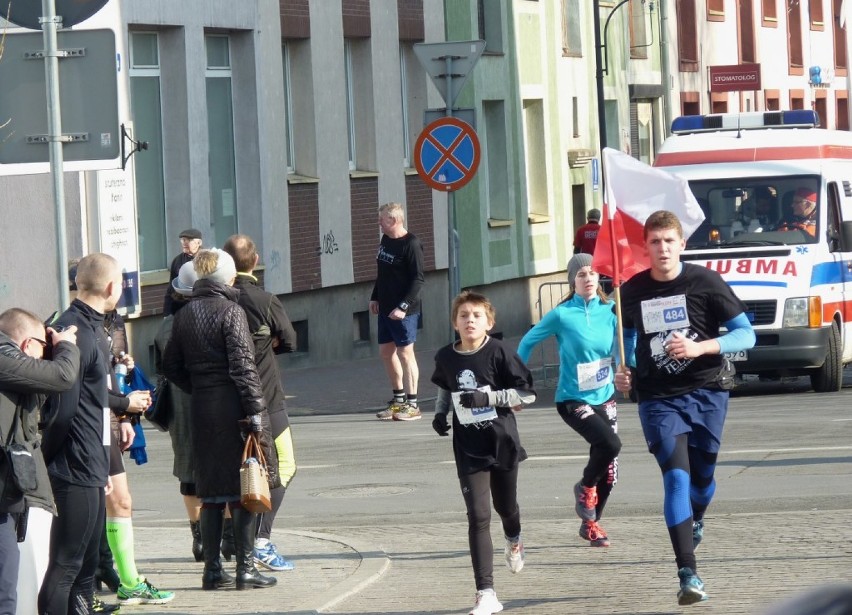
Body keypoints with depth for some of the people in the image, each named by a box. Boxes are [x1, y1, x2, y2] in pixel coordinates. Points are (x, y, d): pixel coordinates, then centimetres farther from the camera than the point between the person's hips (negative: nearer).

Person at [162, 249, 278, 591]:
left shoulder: (184, 315, 9)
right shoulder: (231, 312, -9)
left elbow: (171, 366, 13)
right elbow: (243, 365, -14)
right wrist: (255, 410, -14)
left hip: (200, 409, 6)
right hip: (233, 405, -6)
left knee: (212, 493, 10)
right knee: (244, 489, -1)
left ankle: (212, 569, 11)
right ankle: (245, 568, -2)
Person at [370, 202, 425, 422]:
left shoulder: (411, 245, -15)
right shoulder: (385, 240, 10)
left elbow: (418, 280, -18)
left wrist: (404, 306, -22)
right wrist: (375, 297, 17)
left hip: (403, 311, -9)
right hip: (385, 309, 9)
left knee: (405, 353, -4)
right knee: (386, 352, 12)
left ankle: (412, 404, 1)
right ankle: (398, 399, 23)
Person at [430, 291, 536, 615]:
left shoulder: (499, 352, -12)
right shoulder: (445, 358, -1)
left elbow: (527, 393, -12)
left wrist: (486, 397, -22)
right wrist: (440, 412, 3)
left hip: (502, 442, -1)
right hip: (469, 449, 1)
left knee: (506, 506, 19)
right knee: (478, 517, -9)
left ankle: (514, 541, 58)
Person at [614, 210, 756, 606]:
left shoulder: (705, 282, -8)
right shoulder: (632, 291, 0)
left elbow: (746, 335, -7)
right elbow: (627, 335, 20)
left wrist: (700, 347, -22)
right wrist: (623, 371, 1)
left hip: (707, 391, 0)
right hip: (658, 398, 0)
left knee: (702, 476, 11)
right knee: (676, 478, -14)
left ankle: (695, 520, 49)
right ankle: (688, 574, -19)